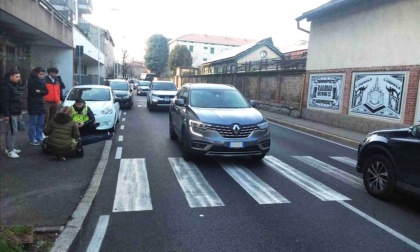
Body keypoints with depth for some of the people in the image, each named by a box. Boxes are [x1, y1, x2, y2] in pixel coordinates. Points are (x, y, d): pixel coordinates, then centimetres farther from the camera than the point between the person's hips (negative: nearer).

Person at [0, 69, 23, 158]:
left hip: (14, 113, 10)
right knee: (12, 131, -10)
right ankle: (10, 151, -6)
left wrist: (19, 112, 21)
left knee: (9, 131, 16)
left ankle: (9, 148, 25)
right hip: (9, 113, -10)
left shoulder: (13, 86, 16)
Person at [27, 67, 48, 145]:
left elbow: (46, 91, 3)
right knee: (33, 123, -3)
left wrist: (39, 91, -13)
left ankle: (39, 138, 18)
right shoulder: (31, 80, -8)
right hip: (33, 106, -6)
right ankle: (32, 140, 2)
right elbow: (33, 92, -16)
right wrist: (42, 92, -4)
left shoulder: (42, 80, 10)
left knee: (41, 124, 10)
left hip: (41, 104, 6)